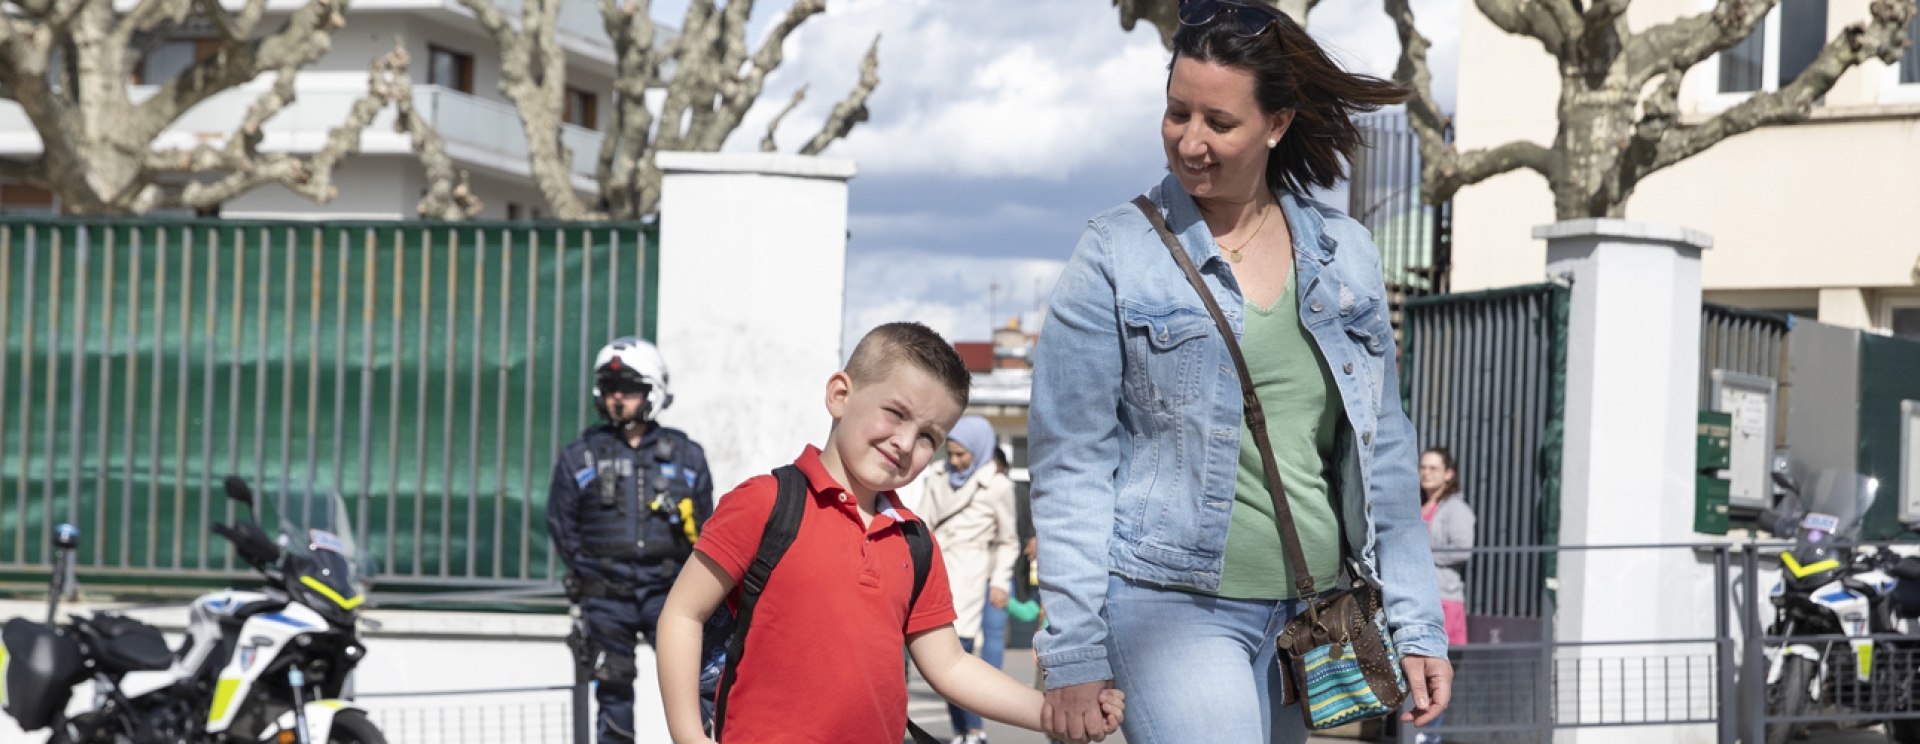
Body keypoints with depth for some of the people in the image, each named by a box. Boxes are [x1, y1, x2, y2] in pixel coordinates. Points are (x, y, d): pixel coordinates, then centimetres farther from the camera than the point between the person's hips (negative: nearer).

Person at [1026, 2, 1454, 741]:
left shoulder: (1346, 255, 9)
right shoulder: (1117, 254, -1)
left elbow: (1381, 452, 14)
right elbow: (1071, 463, -3)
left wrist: (1417, 625, 8)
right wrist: (1073, 649, -9)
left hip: (1310, 616, 4)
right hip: (1172, 607, -4)